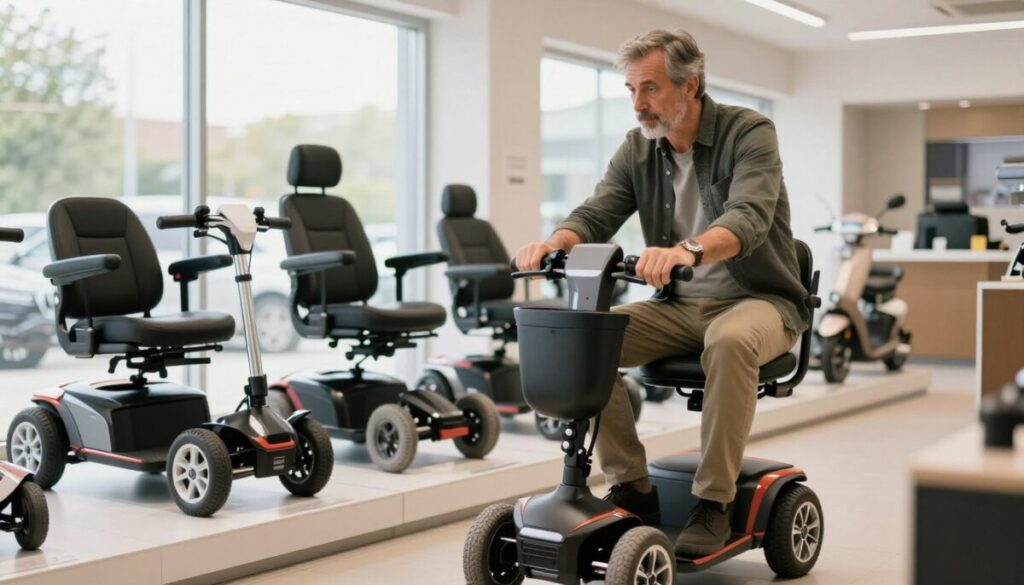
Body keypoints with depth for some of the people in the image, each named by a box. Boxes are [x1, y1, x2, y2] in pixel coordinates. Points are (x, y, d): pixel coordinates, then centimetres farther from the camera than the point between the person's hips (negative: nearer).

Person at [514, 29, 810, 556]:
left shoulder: (749, 134, -12)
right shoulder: (637, 150, 4)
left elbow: (749, 218, -30)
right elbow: (595, 215, -8)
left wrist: (689, 249, -52)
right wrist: (555, 243, -32)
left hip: (757, 299, -5)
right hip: (680, 306, 5)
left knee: (730, 341, -39)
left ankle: (713, 502, -25)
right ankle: (632, 487, -9)